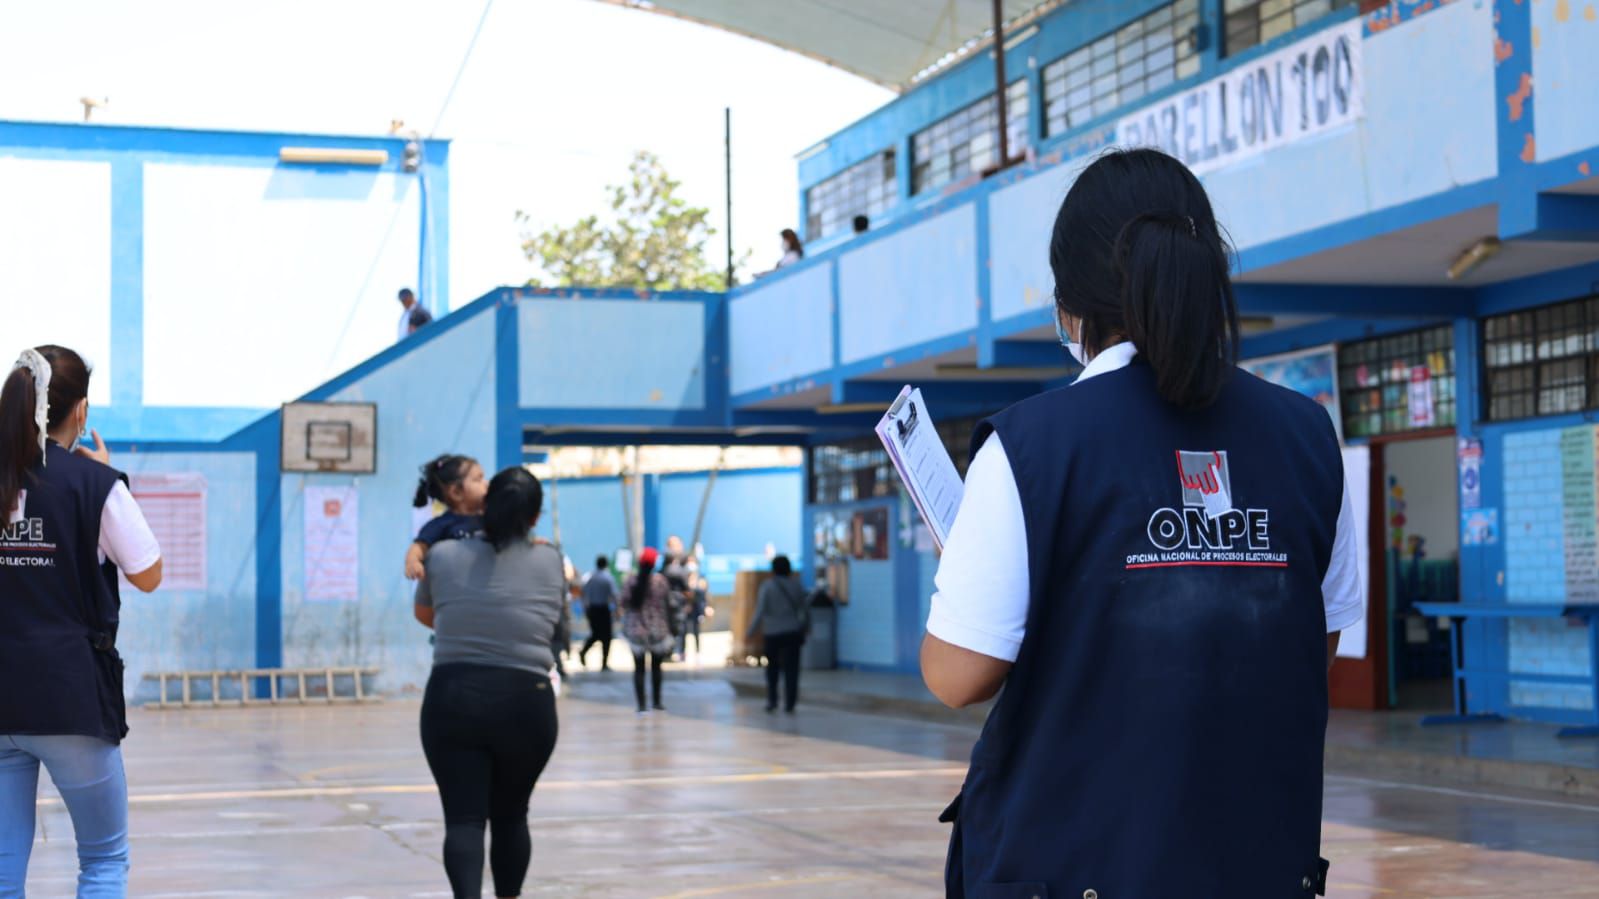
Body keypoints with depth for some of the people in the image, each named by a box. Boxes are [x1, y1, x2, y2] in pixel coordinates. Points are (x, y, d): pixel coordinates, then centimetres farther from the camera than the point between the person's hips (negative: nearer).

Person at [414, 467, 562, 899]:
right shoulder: (550, 561, 3)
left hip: (451, 701, 0)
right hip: (525, 705, 0)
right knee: (510, 816, 17)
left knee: (463, 818, -3)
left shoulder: (443, 555, 5)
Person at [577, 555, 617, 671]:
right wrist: (616, 610, -6)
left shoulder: (588, 578, 4)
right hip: (604, 609, -4)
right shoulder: (608, 578, -8)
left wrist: (585, 609, 13)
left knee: (595, 634, 19)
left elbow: (584, 595, 5)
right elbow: (613, 595, -12)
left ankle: (583, 651, -4)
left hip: (591, 609, 4)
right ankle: (604, 664, 3)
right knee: (606, 636, 5)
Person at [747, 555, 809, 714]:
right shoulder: (796, 585, 2)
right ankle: (789, 705, 0)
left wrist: (751, 632, -4)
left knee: (772, 669, 15)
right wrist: (806, 627, 26)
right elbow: (805, 608, 9)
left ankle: (771, 701, 10)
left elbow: (760, 612, -11)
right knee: (791, 669, 3)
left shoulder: (767, 587, -7)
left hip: (773, 634, -1)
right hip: (793, 632, 1)